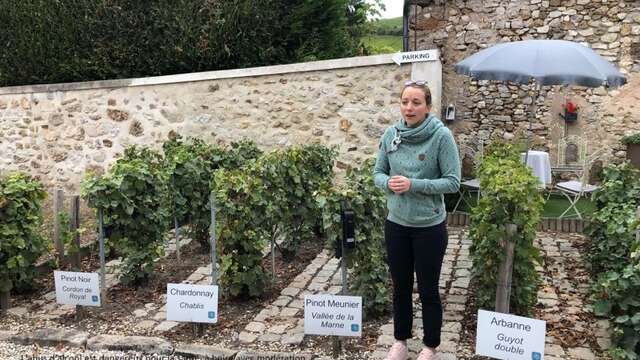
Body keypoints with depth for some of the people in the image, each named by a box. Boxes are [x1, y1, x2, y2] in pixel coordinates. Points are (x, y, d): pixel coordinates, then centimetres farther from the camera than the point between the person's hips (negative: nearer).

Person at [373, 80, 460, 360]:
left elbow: (452, 182, -15)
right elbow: (378, 173, 6)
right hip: (396, 224, 4)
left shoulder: (441, 136, -14)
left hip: (429, 227, -4)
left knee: (428, 290, 11)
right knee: (401, 286, 18)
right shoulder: (390, 134, -2)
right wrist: (388, 182, -17)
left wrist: (413, 184, -24)